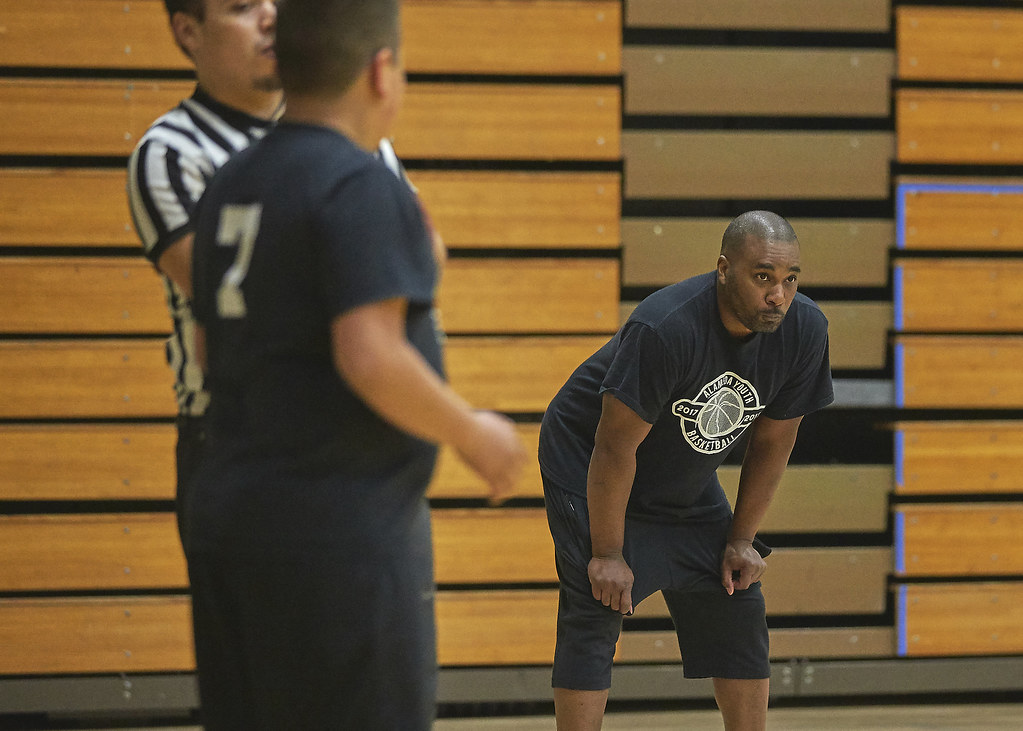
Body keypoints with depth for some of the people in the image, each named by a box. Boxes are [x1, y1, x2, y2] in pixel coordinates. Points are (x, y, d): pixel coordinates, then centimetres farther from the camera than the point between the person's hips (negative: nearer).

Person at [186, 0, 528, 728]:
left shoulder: (230, 186, 12)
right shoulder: (360, 186, -14)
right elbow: (372, 360, -22)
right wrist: (475, 434, -9)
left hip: (230, 518, 8)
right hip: (340, 532, -8)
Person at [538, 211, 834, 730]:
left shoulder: (804, 331, -17)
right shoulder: (665, 330, -36)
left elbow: (772, 442, -4)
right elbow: (615, 447, -29)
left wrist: (741, 540, -1)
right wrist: (608, 554, -24)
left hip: (688, 483, 6)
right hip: (587, 468, -6)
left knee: (739, 610, 5)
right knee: (595, 615, -16)